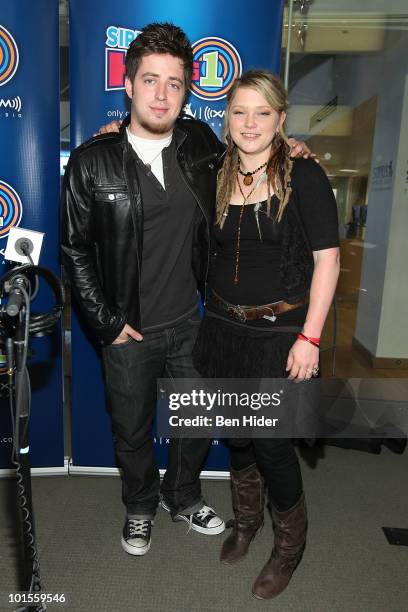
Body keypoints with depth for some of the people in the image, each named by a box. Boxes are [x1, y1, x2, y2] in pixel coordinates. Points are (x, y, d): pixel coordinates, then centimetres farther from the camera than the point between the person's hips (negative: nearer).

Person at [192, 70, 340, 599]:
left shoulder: (304, 176, -8)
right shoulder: (215, 177, 5)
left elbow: (326, 259, -9)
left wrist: (309, 338, -14)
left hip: (280, 332, -4)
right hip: (224, 327, 4)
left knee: (272, 442, 3)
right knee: (237, 433, 16)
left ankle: (289, 544, 34)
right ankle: (246, 521, 44)